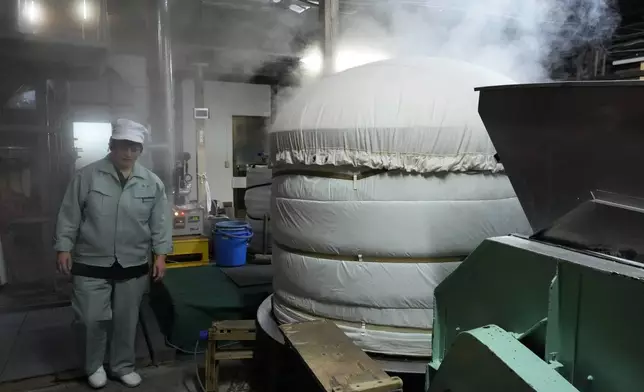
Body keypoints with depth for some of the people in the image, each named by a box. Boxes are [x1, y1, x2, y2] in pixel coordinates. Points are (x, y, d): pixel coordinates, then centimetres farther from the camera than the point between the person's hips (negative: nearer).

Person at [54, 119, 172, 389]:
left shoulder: (152, 183, -1)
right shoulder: (87, 176, -5)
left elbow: (160, 223, 1)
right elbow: (70, 215, -1)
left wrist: (160, 254, -3)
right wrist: (64, 247, -4)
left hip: (133, 266, 2)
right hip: (91, 265, -1)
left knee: (126, 320, 12)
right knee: (92, 319, 4)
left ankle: (123, 366, 31)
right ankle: (94, 366, 29)